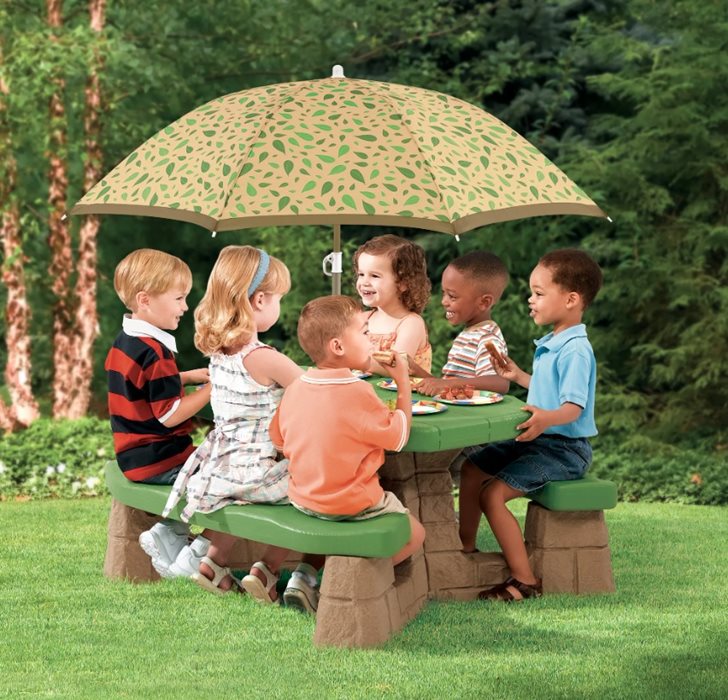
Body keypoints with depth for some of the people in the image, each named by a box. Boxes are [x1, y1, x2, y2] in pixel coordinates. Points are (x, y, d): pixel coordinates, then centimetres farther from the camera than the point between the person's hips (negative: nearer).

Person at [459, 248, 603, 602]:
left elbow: (573, 407, -30)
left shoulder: (576, 351, -21)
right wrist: (518, 375, 22)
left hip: (564, 448, -11)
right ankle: (466, 547, 27)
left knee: (493, 493, -21)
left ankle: (525, 580, -16)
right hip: (537, 439, 11)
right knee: (472, 470, 14)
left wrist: (546, 418, -48)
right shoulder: (549, 344, 10)